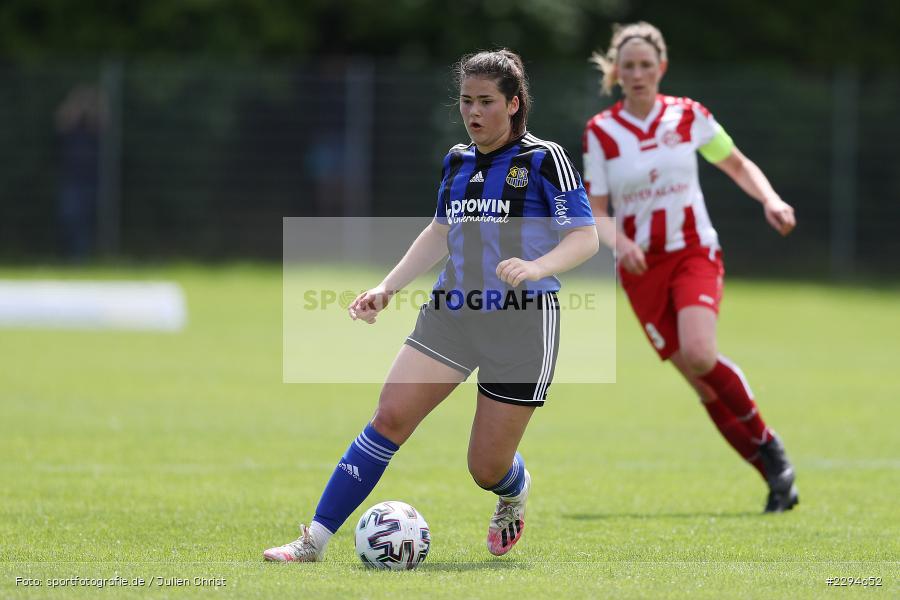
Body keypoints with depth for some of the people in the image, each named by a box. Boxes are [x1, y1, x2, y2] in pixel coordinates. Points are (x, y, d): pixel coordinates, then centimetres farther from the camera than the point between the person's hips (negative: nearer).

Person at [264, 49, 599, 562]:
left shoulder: (544, 160, -7)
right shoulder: (457, 161, 12)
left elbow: (585, 237, -11)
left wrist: (536, 267, -30)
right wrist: (386, 289, 17)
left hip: (523, 323, -5)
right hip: (452, 313, 5)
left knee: (487, 468, -1)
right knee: (390, 417, -11)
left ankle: (516, 493, 40)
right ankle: (314, 543, -11)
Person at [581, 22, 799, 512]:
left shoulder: (688, 116, 0)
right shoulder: (600, 132, -1)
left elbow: (738, 165, 14)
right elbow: (595, 214, 0)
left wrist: (770, 199, -5)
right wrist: (619, 242, -20)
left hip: (695, 254, -1)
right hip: (641, 267, 1)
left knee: (699, 355, -26)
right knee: (699, 379, -4)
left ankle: (768, 445, -5)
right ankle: (776, 475, 7)